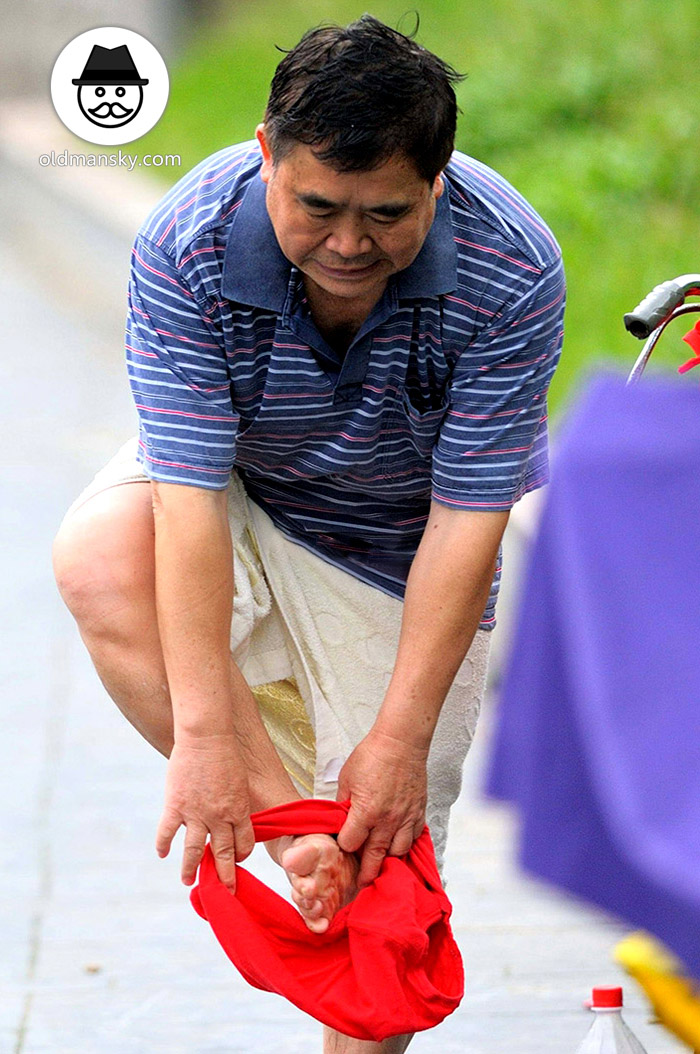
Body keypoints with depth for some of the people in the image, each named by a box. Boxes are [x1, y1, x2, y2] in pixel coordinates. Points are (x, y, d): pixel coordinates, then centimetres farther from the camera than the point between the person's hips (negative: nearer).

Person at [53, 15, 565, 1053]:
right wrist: (203, 733, -35)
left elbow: (466, 524, -25)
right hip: (237, 497, 0)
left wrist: (401, 739, -27)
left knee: (386, 851, -4)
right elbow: (190, 499, -31)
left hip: (395, 553, 0)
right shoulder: (187, 246, -30)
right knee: (99, 561, -33)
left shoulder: (511, 271, -30)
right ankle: (294, 837, -28)